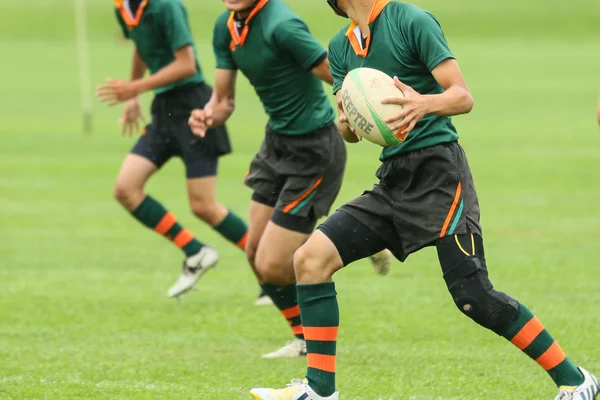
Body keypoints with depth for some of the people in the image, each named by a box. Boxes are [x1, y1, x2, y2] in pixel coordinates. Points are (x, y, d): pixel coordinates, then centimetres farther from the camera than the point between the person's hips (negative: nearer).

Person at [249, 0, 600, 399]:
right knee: (311, 257, -5)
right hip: (393, 182, 7)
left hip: (438, 173, -7)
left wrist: (425, 104, -34)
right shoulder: (341, 46, 14)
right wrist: (347, 120, -12)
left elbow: (463, 96, -12)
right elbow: (350, 133, 12)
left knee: (473, 297, -14)